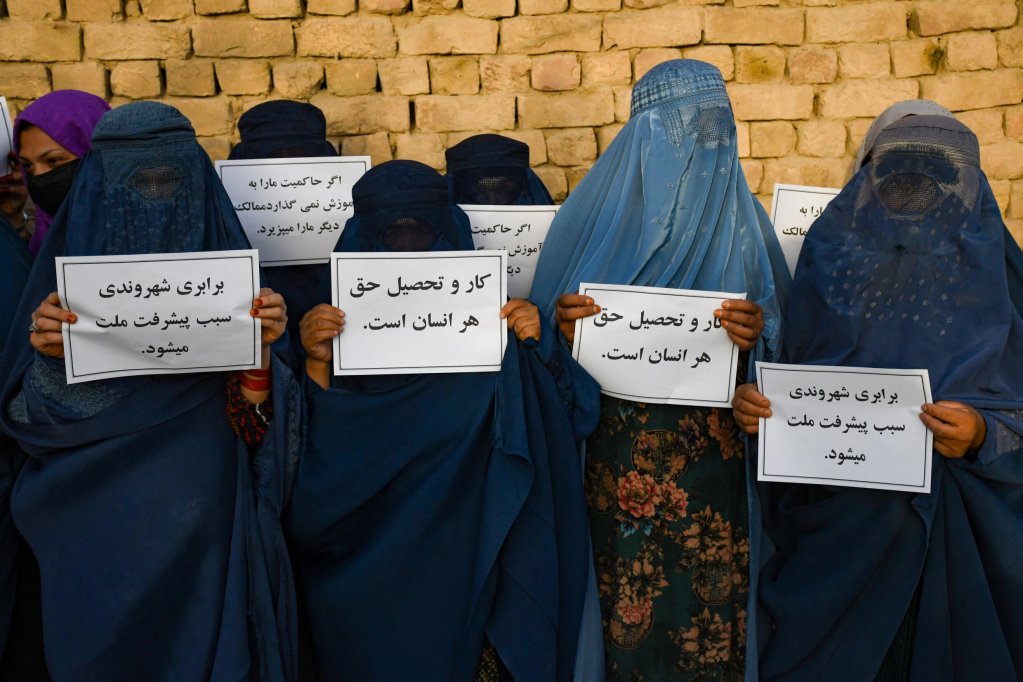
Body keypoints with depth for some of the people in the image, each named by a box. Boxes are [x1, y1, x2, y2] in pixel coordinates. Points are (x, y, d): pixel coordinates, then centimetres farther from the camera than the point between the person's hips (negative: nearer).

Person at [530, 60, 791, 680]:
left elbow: (780, 341, 9)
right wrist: (563, 325, -18)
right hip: (620, 462, -1)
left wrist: (755, 333, -13)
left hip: (715, 461, 1)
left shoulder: (740, 221, 7)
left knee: (712, 607, 1)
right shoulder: (599, 212, 2)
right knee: (627, 620, -1)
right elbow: (550, 321, 4)